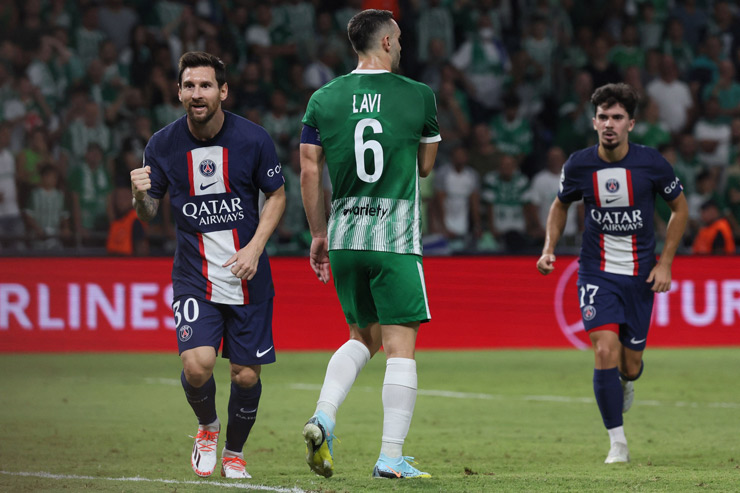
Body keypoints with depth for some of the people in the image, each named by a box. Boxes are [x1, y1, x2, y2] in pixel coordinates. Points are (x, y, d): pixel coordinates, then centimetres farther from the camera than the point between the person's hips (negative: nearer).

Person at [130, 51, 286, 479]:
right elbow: (150, 214, 5)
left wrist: (255, 247, -8)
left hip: (247, 278, 0)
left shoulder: (253, 139, -7)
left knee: (246, 375, 3)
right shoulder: (163, 144, -4)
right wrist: (140, 194, -19)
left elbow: (277, 195, 6)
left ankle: (235, 453, 30)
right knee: (197, 364, -19)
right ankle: (207, 427, 14)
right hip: (193, 278, 0)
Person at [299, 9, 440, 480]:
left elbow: (309, 172, 5)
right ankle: (391, 456, -5)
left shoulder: (324, 99, 4)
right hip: (396, 238, -4)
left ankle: (324, 415, -1)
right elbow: (426, 166, 10)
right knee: (400, 345, -1)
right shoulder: (419, 96, -2)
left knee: (364, 336, 20)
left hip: (344, 237, 4)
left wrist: (319, 234, 15)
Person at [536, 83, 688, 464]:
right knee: (605, 351, -18)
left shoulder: (651, 163, -11)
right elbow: (560, 205, 13)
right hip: (597, 272, 0)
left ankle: (627, 384, 47)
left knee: (630, 364, 6)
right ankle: (617, 443, -7)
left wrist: (665, 262, -2)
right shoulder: (579, 165, -7)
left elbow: (680, 208, 4)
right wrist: (549, 248, -1)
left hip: (640, 275, 0)